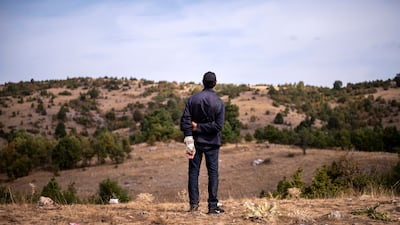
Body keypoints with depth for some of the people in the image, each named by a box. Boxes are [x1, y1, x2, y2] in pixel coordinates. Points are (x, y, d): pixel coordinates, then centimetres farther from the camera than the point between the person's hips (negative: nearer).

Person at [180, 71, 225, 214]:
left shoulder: (192, 99, -1)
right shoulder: (219, 102, -5)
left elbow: (185, 120, -10)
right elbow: (218, 125, -12)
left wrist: (189, 139, -12)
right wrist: (199, 127, -8)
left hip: (195, 142, 1)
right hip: (212, 143, -1)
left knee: (193, 172, 8)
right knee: (213, 173, 4)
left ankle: (194, 204, 6)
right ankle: (213, 205, 3)